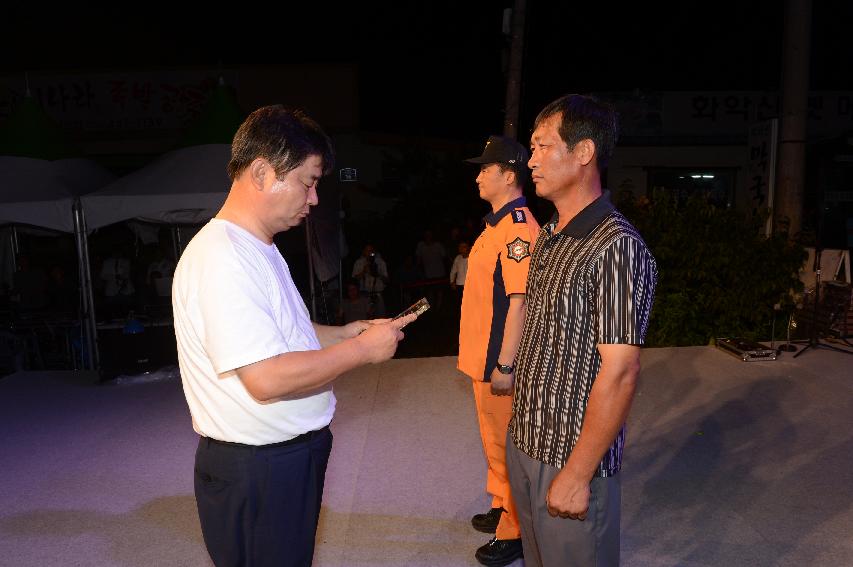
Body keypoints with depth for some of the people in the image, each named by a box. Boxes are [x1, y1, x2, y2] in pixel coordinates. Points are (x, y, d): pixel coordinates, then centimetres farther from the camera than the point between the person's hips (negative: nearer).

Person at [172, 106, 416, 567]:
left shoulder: (257, 249, 11)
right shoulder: (222, 260, -25)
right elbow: (266, 378, -30)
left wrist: (344, 333, 4)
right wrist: (362, 350, -20)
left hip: (290, 455, 10)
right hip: (254, 471, -10)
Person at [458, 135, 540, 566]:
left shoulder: (519, 227, -20)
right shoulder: (497, 223, 12)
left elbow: (520, 300, -25)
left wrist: (505, 365, -25)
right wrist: (490, 360, 19)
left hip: (499, 361, -10)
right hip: (484, 356, 10)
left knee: (507, 446, 5)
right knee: (494, 441, 22)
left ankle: (515, 532, 21)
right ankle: (501, 507, 39)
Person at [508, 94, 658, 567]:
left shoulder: (616, 246, -21)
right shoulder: (548, 236, 7)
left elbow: (620, 372, -22)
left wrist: (577, 474, -19)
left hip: (571, 457, -8)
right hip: (524, 441, 8)